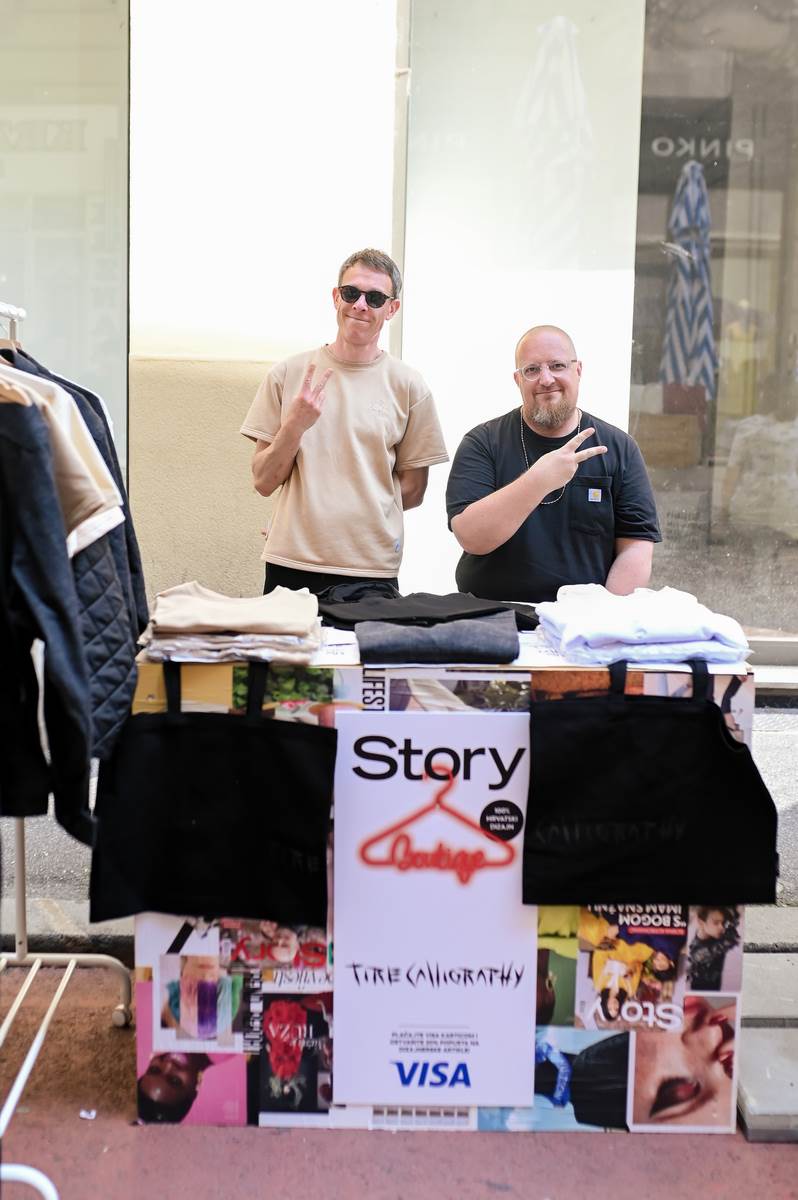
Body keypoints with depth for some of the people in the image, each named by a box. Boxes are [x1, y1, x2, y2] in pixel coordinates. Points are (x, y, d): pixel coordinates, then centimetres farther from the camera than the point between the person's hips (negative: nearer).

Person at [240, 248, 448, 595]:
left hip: (373, 570, 0)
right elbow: (263, 482, 4)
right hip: (290, 564, 1)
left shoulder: (407, 385, 1)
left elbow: (412, 490, 5)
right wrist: (295, 426, -15)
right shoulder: (288, 374, 4)